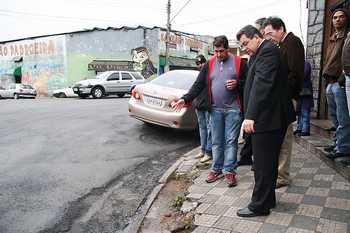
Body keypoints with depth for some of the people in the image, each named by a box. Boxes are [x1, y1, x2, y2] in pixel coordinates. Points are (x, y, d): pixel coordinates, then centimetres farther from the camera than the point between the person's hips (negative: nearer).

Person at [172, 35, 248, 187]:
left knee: (231, 141, 1)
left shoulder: (238, 62, 0)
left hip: (233, 109, -3)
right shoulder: (209, 64, 8)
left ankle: (229, 171, 10)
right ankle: (216, 169, 21)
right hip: (215, 109, 3)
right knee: (216, 141, 10)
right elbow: (199, 85, 4)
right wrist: (185, 99, -7)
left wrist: (237, 84, -17)